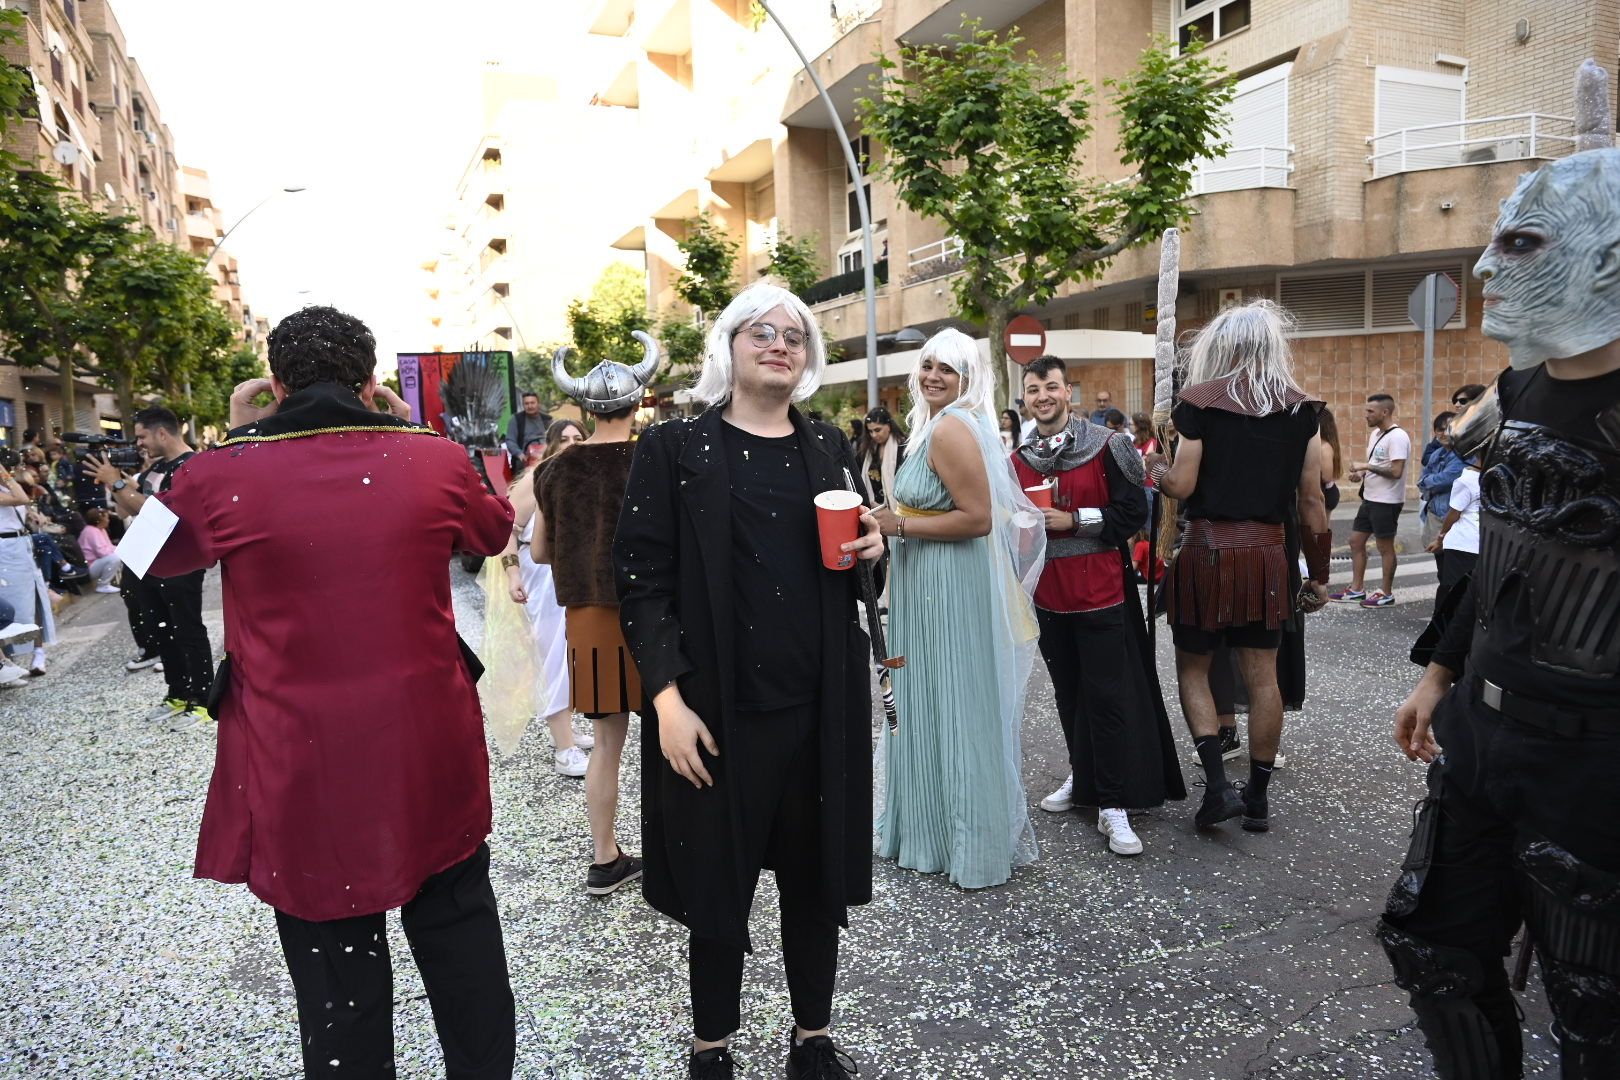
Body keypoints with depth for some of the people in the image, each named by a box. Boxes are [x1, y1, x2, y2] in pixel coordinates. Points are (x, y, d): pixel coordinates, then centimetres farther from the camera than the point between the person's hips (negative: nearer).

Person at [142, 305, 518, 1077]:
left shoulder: (224, 474, -9)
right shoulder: (435, 460, -6)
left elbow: (152, 553, 14)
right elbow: (496, 529, 16)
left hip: (303, 766, -1)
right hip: (432, 755, 2)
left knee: (337, 970, 14)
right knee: (459, 939, 20)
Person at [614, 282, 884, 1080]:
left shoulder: (829, 447, 10)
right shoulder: (674, 448, -3)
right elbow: (641, 580, -8)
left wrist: (871, 550, -4)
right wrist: (666, 696, -16)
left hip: (821, 702, 4)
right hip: (718, 706, -3)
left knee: (816, 874, 14)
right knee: (718, 881, 8)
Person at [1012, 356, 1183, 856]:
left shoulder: (1106, 446, -7)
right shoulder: (1018, 459, 8)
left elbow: (1134, 513, -11)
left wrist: (1072, 521, -17)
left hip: (1100, 591, -5)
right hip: (1048, 594, 5)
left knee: (1107, 695, -4)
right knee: (1068, 693, 15)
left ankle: (1113, 806, 2)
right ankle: (1082, 779, 31)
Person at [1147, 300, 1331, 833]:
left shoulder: (1201, 401, -6)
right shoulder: (1299, 409, 5)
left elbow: (1181, 486, -9)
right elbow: (1311, 500, 6)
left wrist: (1155, 466, 13)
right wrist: (1318, 574, 14)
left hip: (1208, 546, -3)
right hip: (1267, 550, 3)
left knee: (1193, 667, 11)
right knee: (1262, 675, 10)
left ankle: (1217, 783, -1)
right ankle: (1258, 797, 18)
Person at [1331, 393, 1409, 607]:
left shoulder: (1397, 437, -18)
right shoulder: (1375, 433, 12)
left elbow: (1396, 472, -25)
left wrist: (1366, 466, -21)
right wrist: (1361, 472, 2)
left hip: (1386, 501, -10)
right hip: (1370, 498, 10)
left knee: (1385, 547, 1)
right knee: (1356, 541, 12)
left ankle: (1386, 594, 12)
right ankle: (1356, 589, 21)